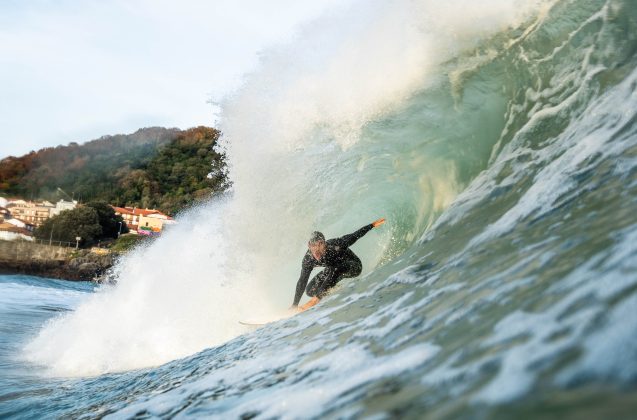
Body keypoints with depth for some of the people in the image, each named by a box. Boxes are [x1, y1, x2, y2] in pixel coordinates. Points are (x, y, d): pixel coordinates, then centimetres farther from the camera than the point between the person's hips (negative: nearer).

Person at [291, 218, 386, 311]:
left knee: (336, 269, -39)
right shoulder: (308, 259, -24)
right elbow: (302, 281, -15)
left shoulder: (334, 245, -36)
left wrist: (373, 225, -16)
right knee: (310, 290, -7)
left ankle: (317, 298, -32)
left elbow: (353, 236, -20)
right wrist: (295, 305, -15)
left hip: (354, 266, -5)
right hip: (333, 270, 5)